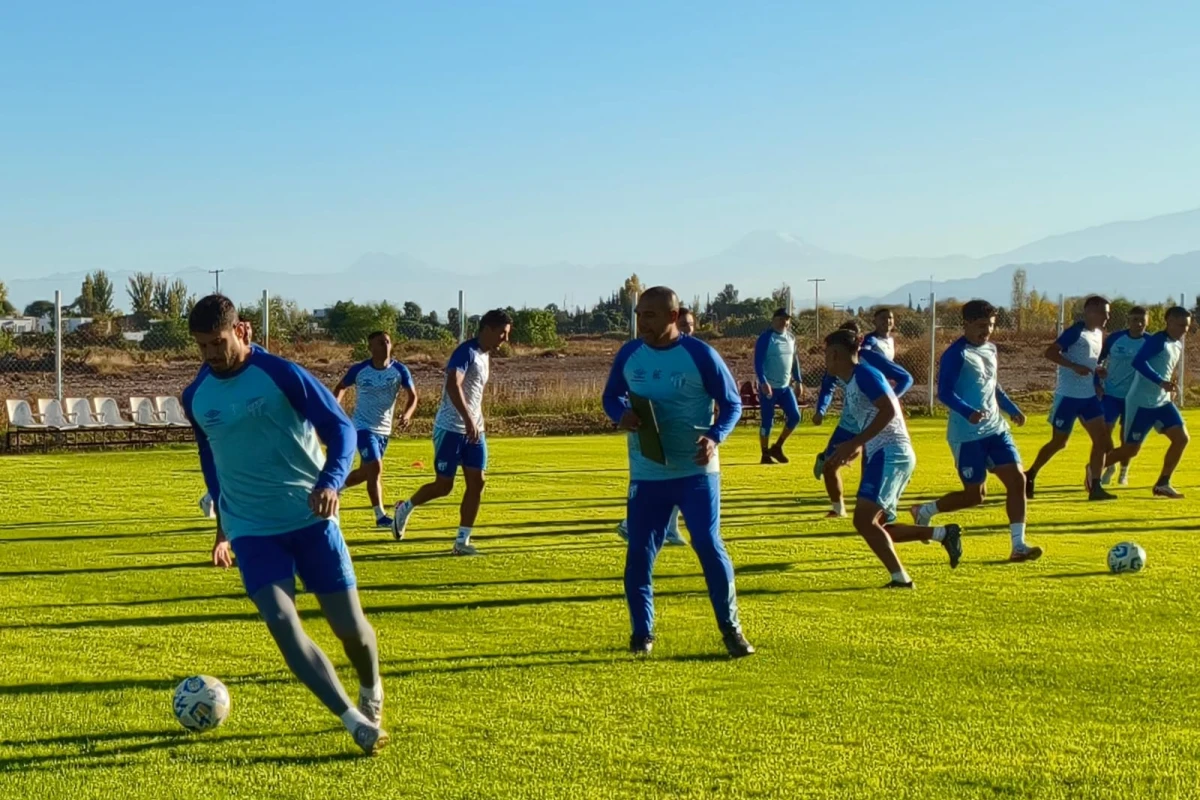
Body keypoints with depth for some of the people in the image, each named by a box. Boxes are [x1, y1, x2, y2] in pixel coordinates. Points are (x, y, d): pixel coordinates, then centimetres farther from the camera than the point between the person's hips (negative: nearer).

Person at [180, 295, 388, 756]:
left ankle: (372, 692, 35)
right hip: (251, 530, 2)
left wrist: (330, 483, -27)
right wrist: (224, 526, 23)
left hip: (310, 518, -2)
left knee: (348, 624, 2)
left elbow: (340, 428, -9)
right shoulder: (196, 398, 3)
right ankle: (356, 722, -14)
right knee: (281, 622, -18)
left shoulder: (282, 375, -10)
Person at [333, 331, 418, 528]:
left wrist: (407, 414, -22)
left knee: (365, 472, 15)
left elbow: (412, 396, -3)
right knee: (375, 469, -16)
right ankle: (380, 516, -10)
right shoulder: (359, 370, -10)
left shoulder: (400, 370, -7)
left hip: (384, 429, 4)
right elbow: (341, 388, 8)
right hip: (363, 427, -4)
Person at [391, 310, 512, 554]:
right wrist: (468, 419, -36)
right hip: (451, 429, -8)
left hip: (473, 430, 8)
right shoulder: (466, 352, -16)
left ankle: (462, 541, 5)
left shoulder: (485, 356, 13)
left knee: (477, 482, 0)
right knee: (444, 485, -1)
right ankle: (405, 508, 26)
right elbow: (453, 386, -29)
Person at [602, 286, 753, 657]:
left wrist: (715, 437, -20)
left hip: (696, 472, -3)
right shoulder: (628, 355, 1)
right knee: (638, 553, 2)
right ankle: (642, 633, 18)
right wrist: (621, 415, -10)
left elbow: (732, 403, -2)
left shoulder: (700, 355, -9)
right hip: (646, 474, 3)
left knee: (709, 546, -6)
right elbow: (611, 396, 15)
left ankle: (731, 629, 9)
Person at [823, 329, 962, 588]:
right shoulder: (850, 382, 20)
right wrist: (856, 447, 17)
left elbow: (888, 410, -21)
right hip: (881, 455, 10)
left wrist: (854, 443, -23)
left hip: (891, 454, -10)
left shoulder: (863, 373, -9)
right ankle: (943, 534, 11)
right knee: (874, 525, 9)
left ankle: (900, 578, -18)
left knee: (864, 520, -18)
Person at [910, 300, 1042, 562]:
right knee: (975, 495, -3)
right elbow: (944, 393, -19)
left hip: (996, 429, 8)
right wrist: (968, 412, -34)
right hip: (967, 435, -8)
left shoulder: (990, 349, 13)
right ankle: (925, 511, 22)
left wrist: (1012, 409, 18)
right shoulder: (956, 354, -13)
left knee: (1017, 480, -5)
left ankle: (1018, 546, -2)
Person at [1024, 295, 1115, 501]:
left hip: (1089, 396, 8)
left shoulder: (1099, 334, 12)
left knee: (1102, 439, -1)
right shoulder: (1076, 331, -13)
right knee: (1058, 442, 2)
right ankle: (1029, 477, 20)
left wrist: (1098, 372, 6)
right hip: (1068, 396, -8)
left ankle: (1095, 488, 2)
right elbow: (1050, 352, -19)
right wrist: (1075, 366, -27)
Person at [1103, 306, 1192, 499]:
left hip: (1162, 402, 8)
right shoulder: (1157, 341, -15)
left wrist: (1170, 385, 10)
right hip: (1141, 403, -8)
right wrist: (1162, 382, -33)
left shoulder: (1178, 345, 12)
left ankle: (1162, 484, 4)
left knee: (1181, 438, -5)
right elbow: (1138, 362, -29)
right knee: (1131, 449, -2)